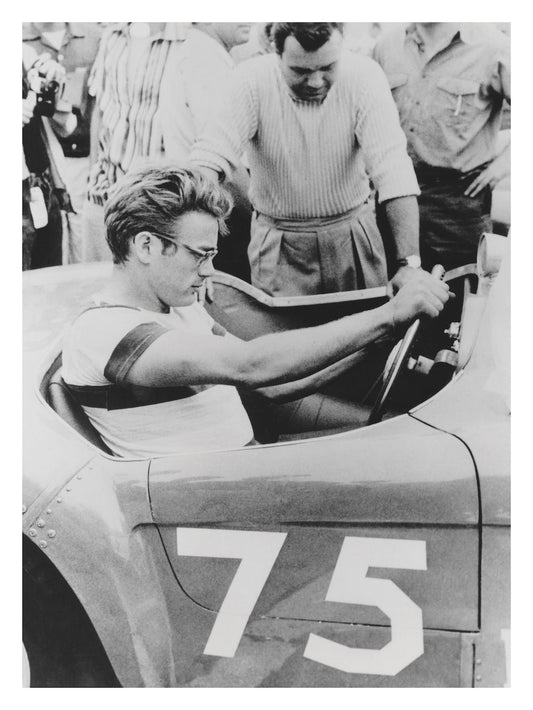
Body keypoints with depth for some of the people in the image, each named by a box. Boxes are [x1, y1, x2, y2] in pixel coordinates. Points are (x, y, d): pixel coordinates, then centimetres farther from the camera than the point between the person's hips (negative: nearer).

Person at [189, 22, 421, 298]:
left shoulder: (364, 76, -15)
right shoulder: (252, 80, -16)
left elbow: (394, 170, -22)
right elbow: (208, 161, -25)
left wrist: (410, 263, -31)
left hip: (353, 234, 1)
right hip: (278, 241, -1)